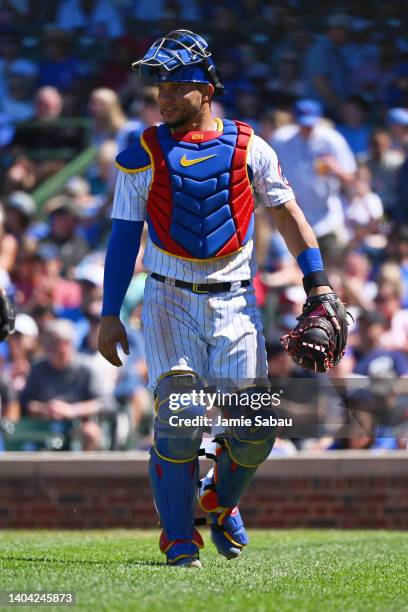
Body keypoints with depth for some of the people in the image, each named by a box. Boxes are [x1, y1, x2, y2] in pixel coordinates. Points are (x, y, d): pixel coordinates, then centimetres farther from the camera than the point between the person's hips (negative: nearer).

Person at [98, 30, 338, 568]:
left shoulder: (249, 149, 3)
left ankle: (221, 501, 27)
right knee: (179, 417, -15)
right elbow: (124, 237, 4)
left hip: (236, 302, 1)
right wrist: (110, 315, 0)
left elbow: (289, 216, 8)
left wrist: (318, 284, -2)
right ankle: (179, 537, -3)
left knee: (256, 425, -2)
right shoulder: (143, 156, 1)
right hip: (170, 300, -1)